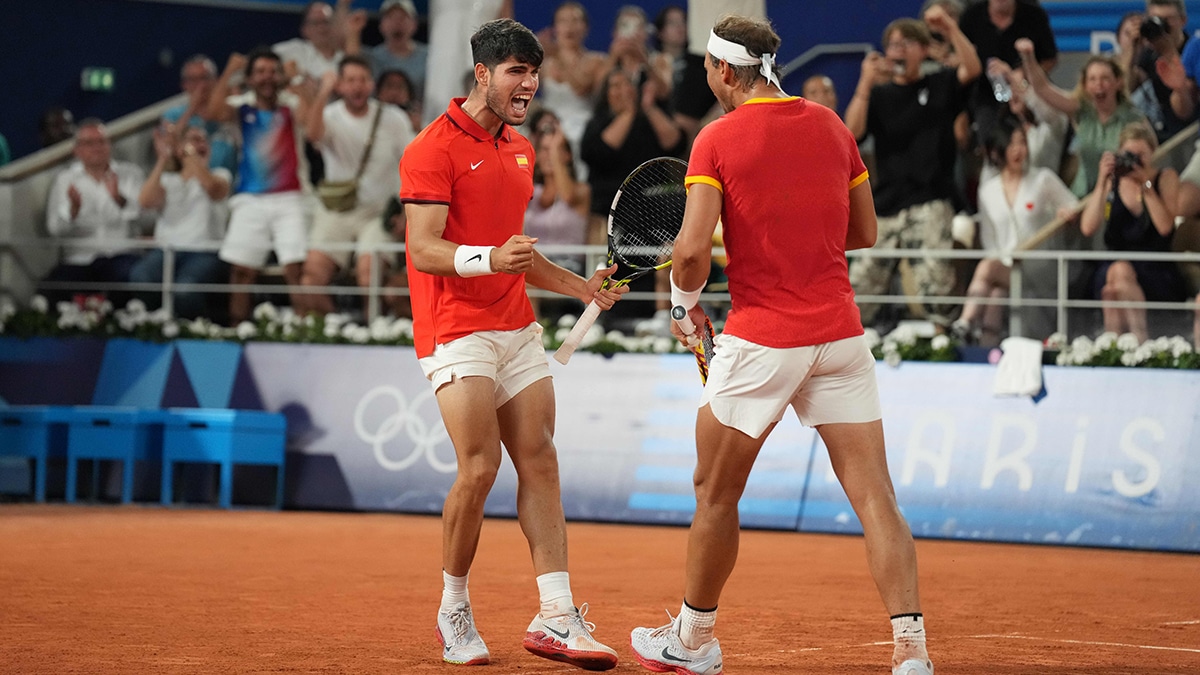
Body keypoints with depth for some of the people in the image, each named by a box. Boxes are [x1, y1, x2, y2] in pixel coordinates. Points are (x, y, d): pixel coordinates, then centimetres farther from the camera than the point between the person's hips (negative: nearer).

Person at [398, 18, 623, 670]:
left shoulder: (520, 149, 17)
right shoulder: (434, 148, -9)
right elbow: (424, 250, -16)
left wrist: (581, 287, 18)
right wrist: (490, 259, -32)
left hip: (517, 330, 8)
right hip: (456, 330, -8)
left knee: (539, 463, 0)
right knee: (480, 467, -12)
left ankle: (556, 617, -1)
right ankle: (453, 611, 5)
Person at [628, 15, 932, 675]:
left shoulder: (717, 138, -6)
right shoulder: (832, 126, 8)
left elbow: (693, 250, -14)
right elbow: (864, 232, 15)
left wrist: (683, 302, 5)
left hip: (761, 340, -4)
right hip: (840, 334, 4)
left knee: (715, 494, 14)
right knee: (875, 497, -1)